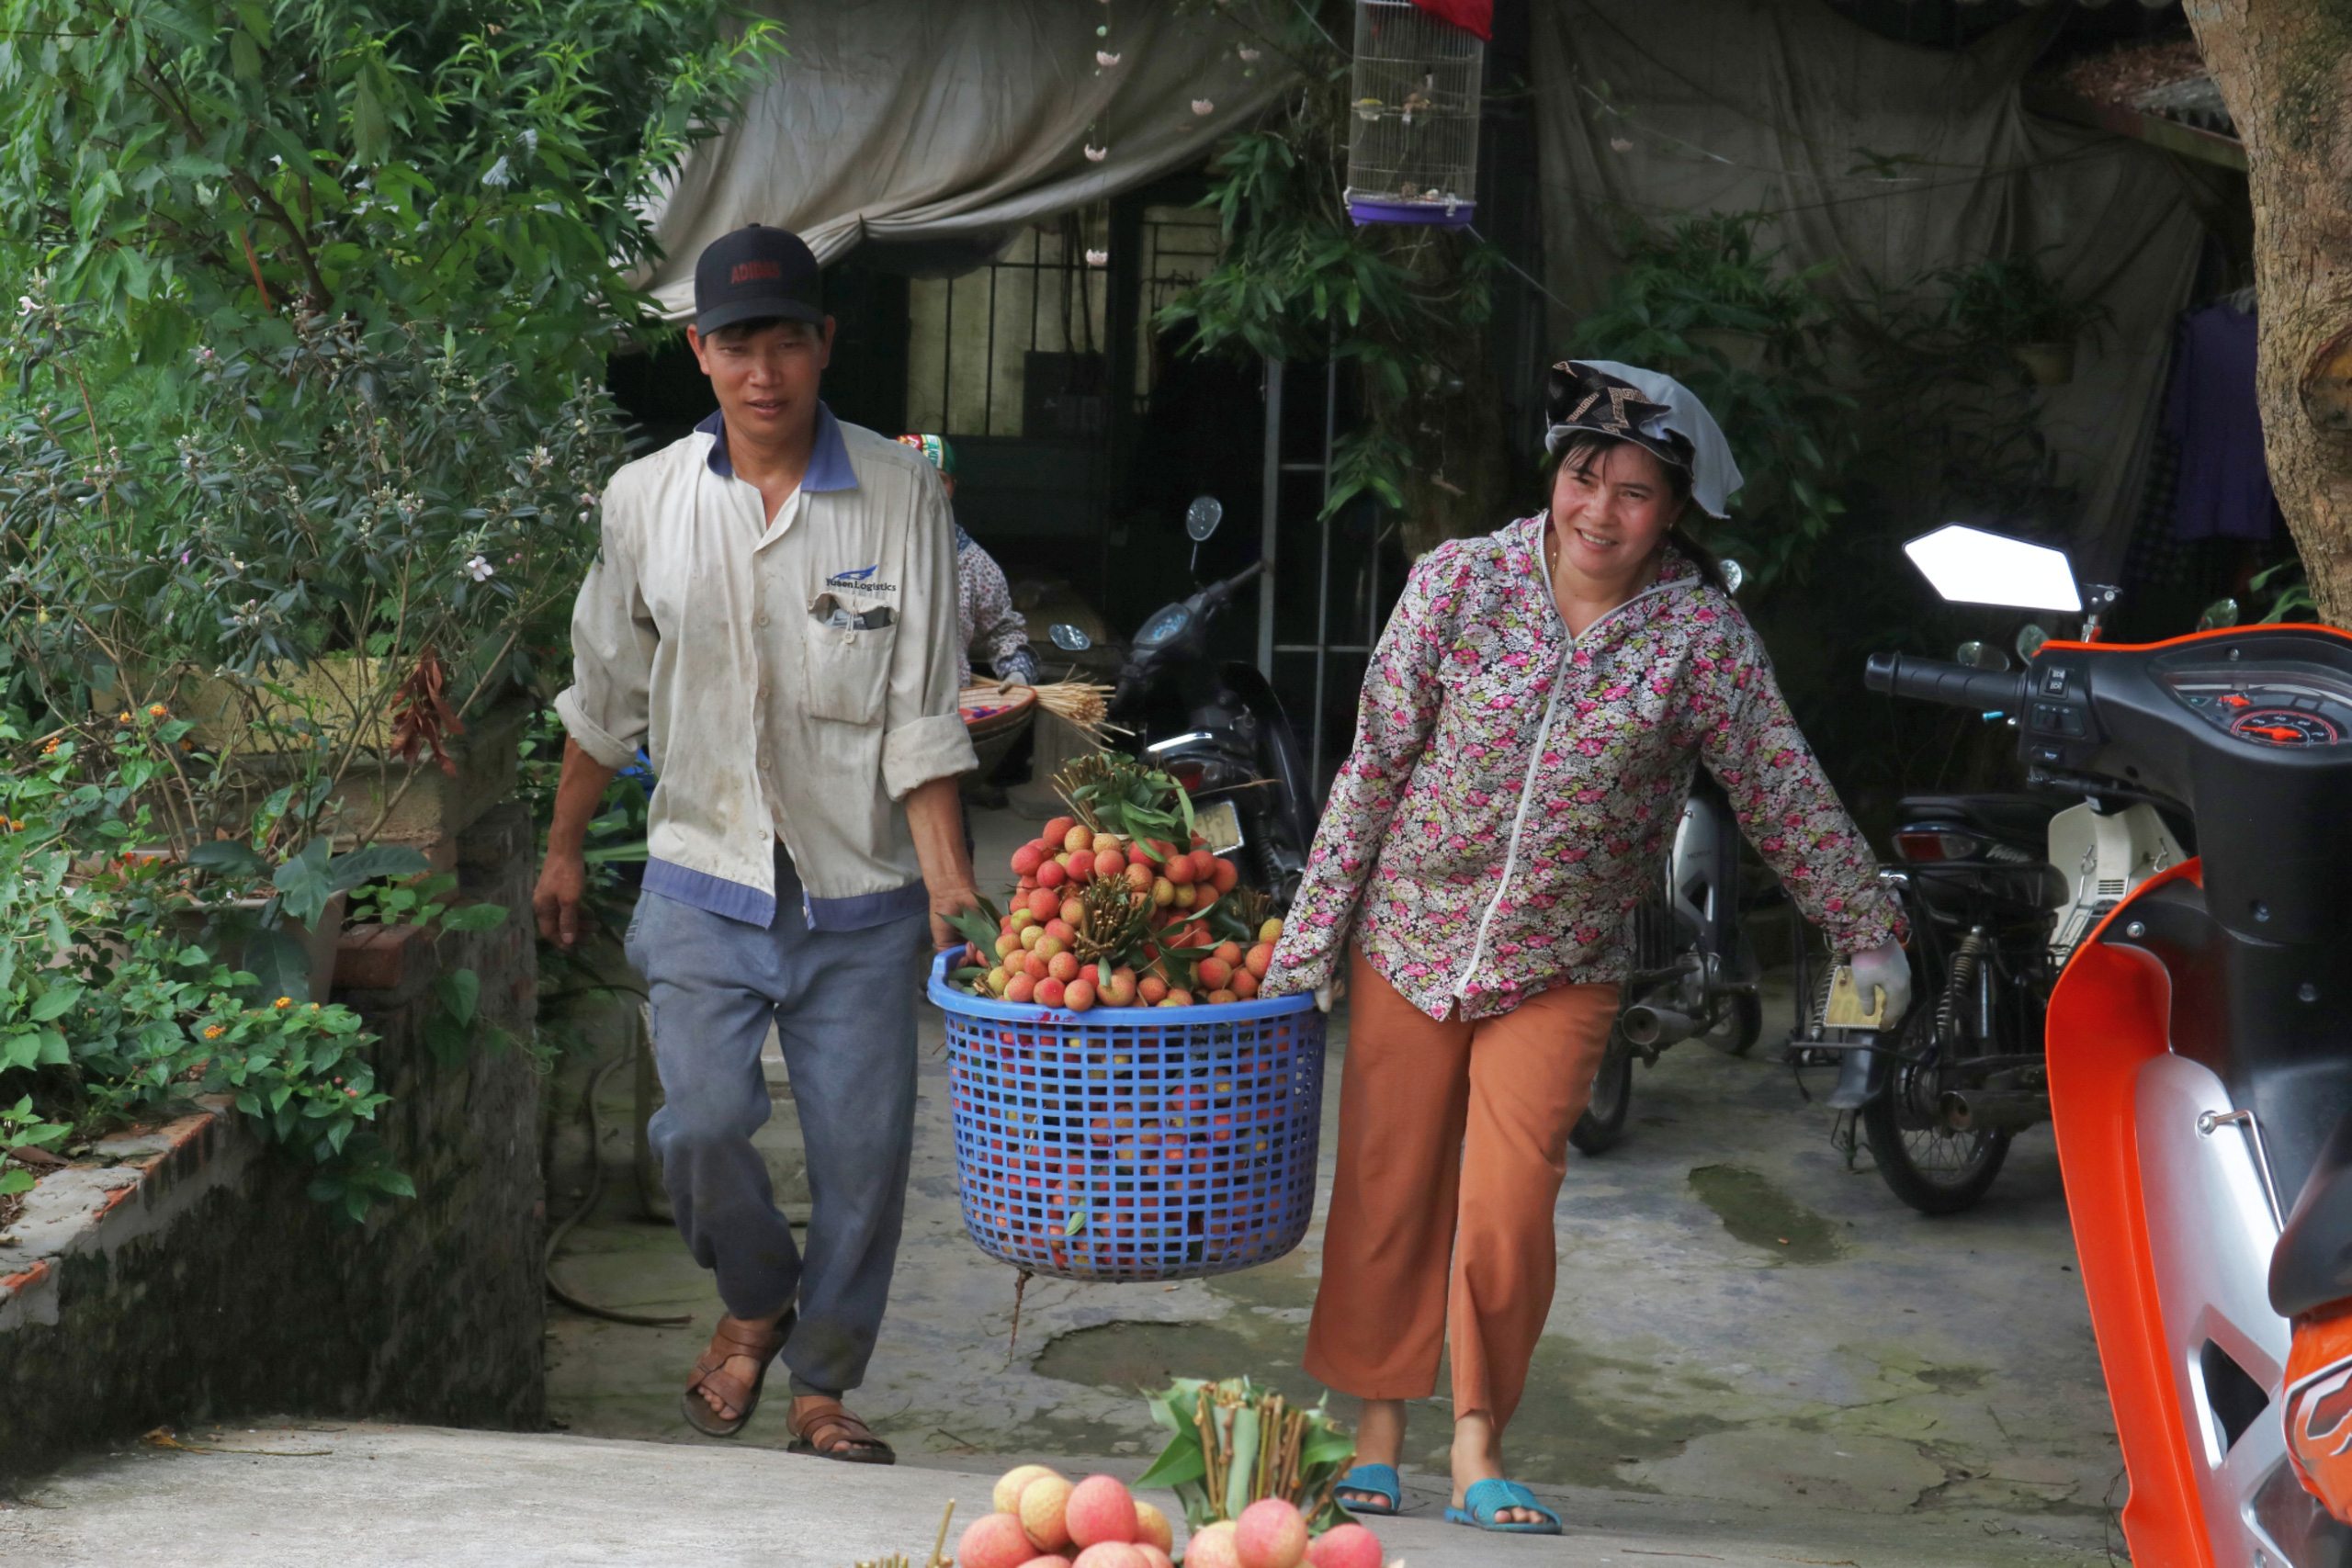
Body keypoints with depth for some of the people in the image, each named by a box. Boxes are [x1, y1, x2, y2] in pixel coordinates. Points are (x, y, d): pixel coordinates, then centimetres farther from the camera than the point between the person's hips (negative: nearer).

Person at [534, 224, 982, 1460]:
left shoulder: (900, 496, -4)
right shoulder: (646, 499, 2)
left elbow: (919, 710, -5)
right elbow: (605, 695, 14)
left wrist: (949, 878, -13)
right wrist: (564, 847, 19)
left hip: (859, 893, -1)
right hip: (704, 881, 1)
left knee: (862, 1149, 2)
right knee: (701, 1124, -10)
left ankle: (823, 1383, 23)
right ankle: (756, 1301, 22)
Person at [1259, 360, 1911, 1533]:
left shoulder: (1699, 631, -7)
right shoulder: (1460, 580, -6)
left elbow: (1783, 793, 1)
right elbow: (1376, 761, -2)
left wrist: (1867, 931, 5)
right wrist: (1316, 924, -2)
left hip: (1560, 971, -1)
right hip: (1408, 941, 1)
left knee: (1508, 1216, -8)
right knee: (1386, 1199, 6)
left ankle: (1479, 1451, 12)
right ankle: (1377, 1436, 24)